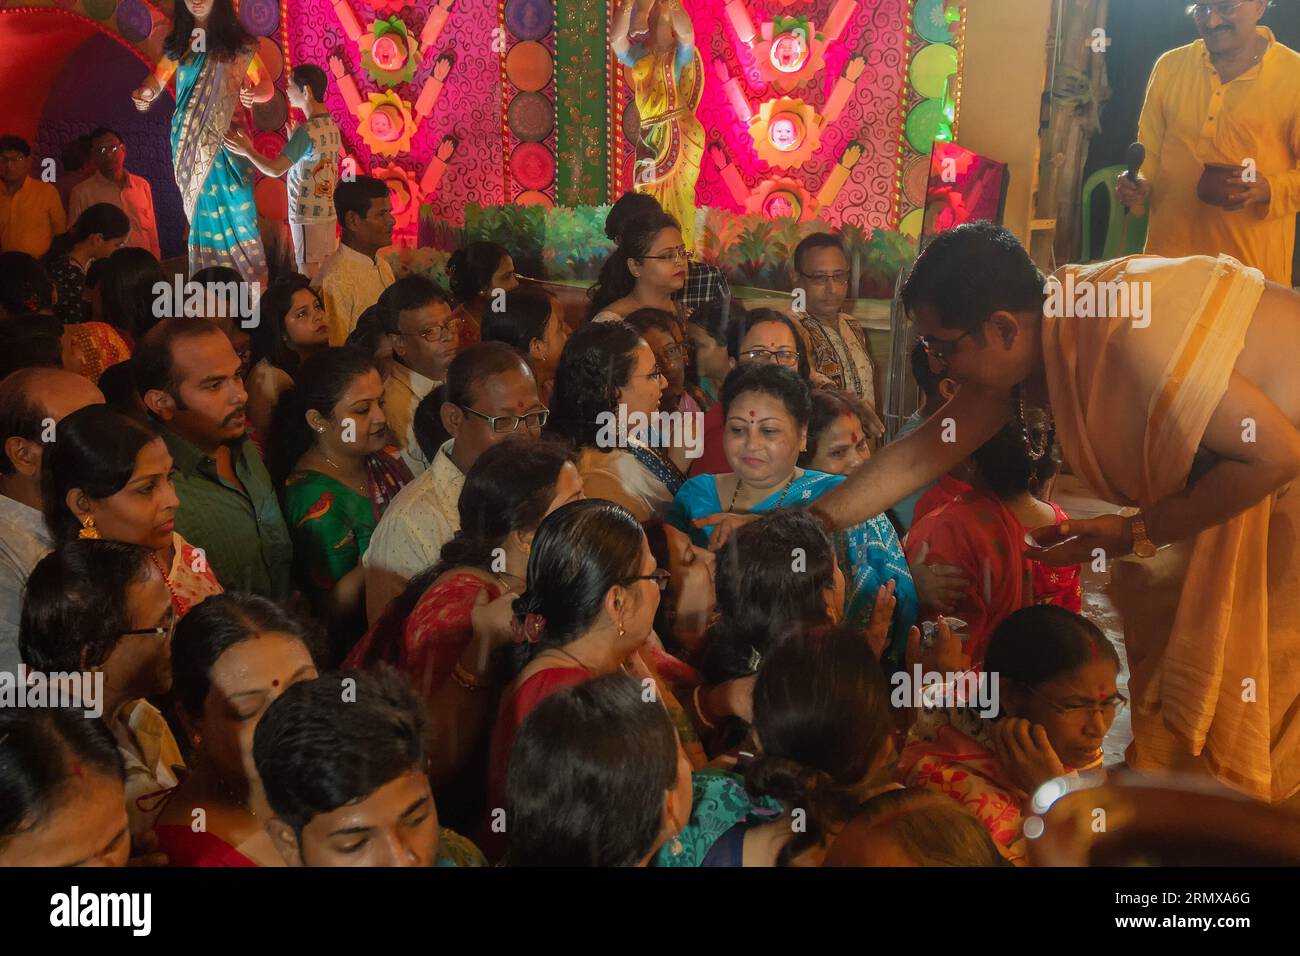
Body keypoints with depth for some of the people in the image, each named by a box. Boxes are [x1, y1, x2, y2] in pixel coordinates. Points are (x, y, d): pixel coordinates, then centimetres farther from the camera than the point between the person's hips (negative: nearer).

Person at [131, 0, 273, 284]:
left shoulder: (238, 44, 4)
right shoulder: (178, 45, 12)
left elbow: (267, 86, 2)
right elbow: (158, 79, 6)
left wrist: (254, 95, -22)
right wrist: (144, 93, -18)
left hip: (226, 140, -2)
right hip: (190, 143, 3)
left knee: (236, 210, -8)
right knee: (203, 212, 3)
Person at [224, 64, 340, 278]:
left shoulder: (305, 131, -17)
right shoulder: (332, 127, 8)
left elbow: (274, 169, -18)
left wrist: (247, 150, -5)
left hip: (307, 215, -8)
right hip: (328, 211, 8)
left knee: (309, 273, -4)